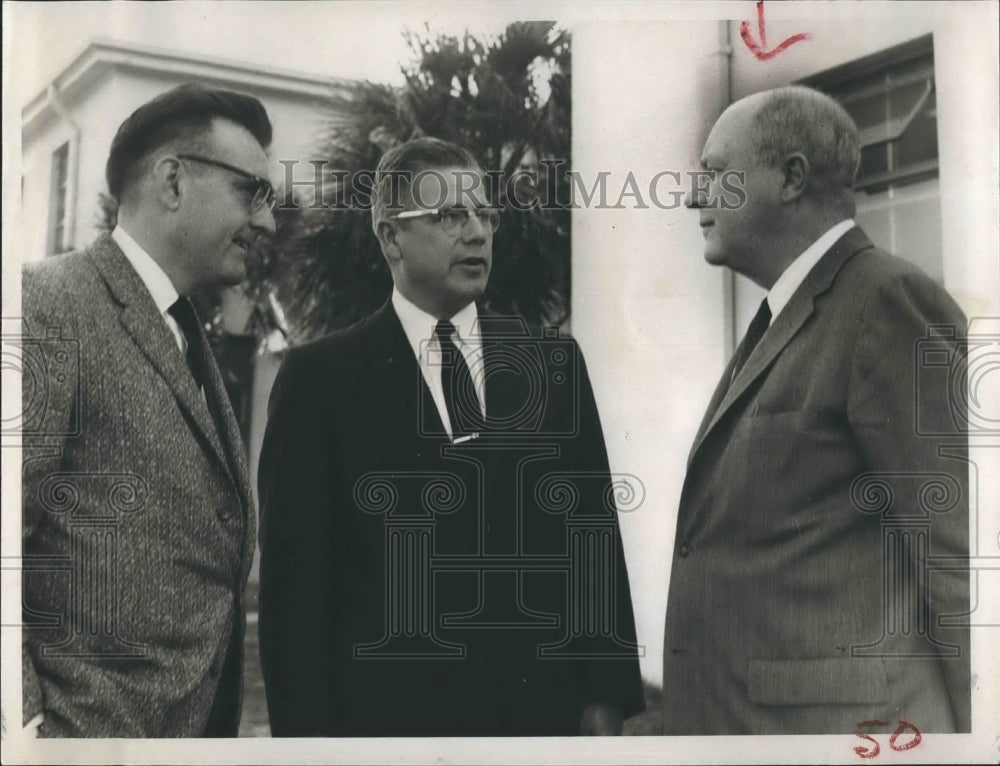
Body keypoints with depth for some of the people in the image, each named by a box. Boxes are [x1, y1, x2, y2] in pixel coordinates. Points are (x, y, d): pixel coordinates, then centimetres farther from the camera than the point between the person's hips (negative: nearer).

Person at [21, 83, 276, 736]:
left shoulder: (190, 338, 14)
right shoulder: (48, 303, -13)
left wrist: (222, 725, 14)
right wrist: (27, 721, -22)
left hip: (204, 722, 8)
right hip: (88, 727, -8)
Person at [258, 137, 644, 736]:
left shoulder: (554, 363, 6)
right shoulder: (321, 377, -4)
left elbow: (594, 535, 6)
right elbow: (294, 571, -4)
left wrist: (606, 697, 2)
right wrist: (307, 729, -8)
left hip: (544, 707, 3)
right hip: (390, 712, -2)